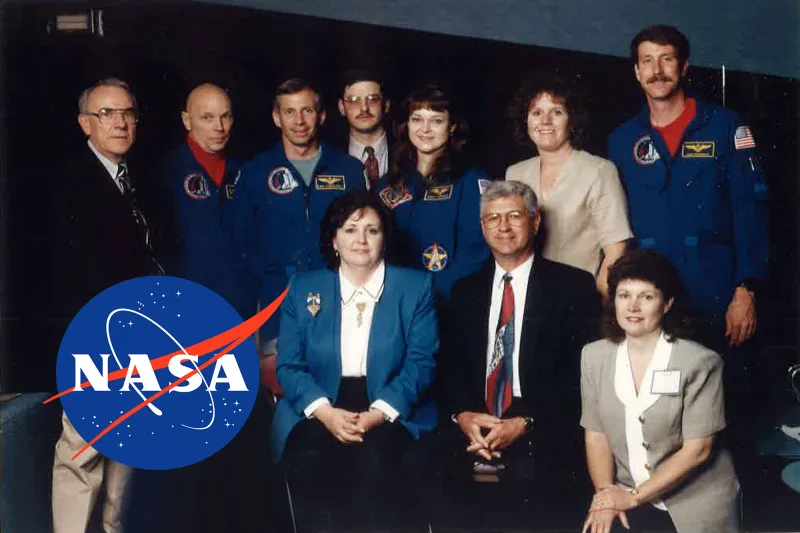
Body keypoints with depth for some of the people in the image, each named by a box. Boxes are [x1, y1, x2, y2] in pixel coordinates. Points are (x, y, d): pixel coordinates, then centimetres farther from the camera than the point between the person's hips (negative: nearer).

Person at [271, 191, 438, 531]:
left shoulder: (415, 286, 5)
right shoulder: (302, 289, 9)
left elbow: (421, 362, -2)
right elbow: (289, 365, 3)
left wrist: (379, 412, -18)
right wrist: (325, 411, -16)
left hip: (391, 411, -1)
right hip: (318, 409, 2)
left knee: (375, 459, -34)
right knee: (306, 457, -31)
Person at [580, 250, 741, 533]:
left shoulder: (699, 362, -10)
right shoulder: (594, 356, 2)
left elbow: (697, 450, -10)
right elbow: (596, 435, 3)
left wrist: (633, 497, -11)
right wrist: (605, 492, -12)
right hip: (626, 503, 2)